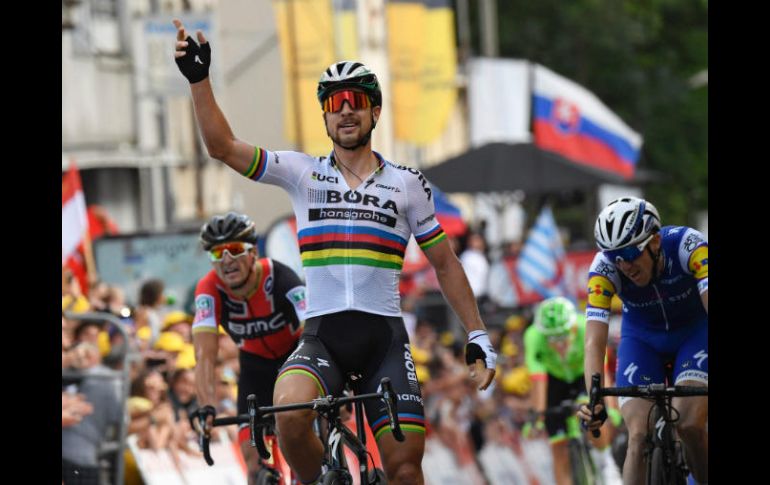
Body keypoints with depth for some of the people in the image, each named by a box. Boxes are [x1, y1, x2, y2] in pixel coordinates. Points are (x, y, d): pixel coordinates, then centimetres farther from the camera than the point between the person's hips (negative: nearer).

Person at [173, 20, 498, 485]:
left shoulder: (408, 183, 9)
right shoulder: (303, 173, 8)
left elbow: (444, 263, 16)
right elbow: (224, 146, -3)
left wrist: (478, 336, 12)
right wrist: (199, 79, -15)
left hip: (385, 337, 1)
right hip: (321, 335, -1)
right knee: (289, 410, -31)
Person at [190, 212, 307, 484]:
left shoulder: (279, 278, -33)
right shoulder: (210, 290, -27)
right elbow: (205, 356, -36)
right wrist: (207, 406, -53)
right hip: (256, 364, 2)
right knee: (255, 459, -9)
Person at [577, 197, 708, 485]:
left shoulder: (689, 246, -33)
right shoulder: (604, 268, -29)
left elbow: (709, 300, -44)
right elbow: (595, 341, -34)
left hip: (695, 331, -1)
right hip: (642, 339, 1)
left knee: (689, 425, -22)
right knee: (640, 437, -16)